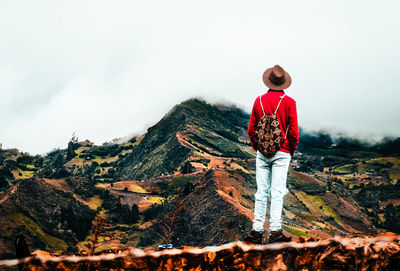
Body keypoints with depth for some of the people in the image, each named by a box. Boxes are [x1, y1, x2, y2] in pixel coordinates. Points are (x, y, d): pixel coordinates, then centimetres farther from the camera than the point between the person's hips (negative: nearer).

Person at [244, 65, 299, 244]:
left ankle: (257, 231, 4)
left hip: (262, 153, 3)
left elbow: (251, 128, 8)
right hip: (281, 152, -3)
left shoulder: (259, 100, 5)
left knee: (261, 192, 5)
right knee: (277, 192, -3)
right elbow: (293, 130, -5)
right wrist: (292, 150, 9)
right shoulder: (288, 102, -4)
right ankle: (275, 231, -5)